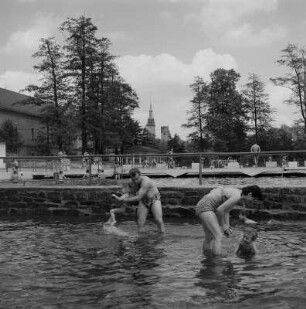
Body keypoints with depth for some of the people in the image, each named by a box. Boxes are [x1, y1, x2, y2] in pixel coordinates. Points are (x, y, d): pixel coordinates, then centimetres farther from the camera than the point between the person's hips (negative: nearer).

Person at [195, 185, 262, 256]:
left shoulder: (236, 192, 13)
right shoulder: (237, 196, -17)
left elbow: (226, 211, 17)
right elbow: (220, 209, -21)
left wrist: (227, 226, 9)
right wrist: (223, 225, -7)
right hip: (206, 208, -11)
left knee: (209, 237, 17)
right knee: (219, 236, -14)